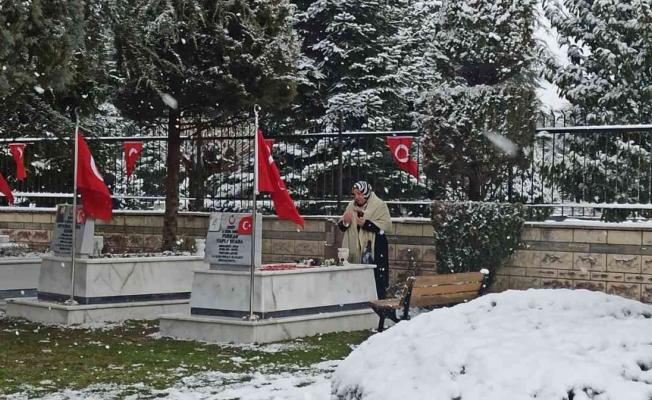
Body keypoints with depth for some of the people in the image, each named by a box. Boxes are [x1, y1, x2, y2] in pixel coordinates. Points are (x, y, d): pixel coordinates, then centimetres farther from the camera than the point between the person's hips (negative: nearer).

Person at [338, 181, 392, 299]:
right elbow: (341, 227, 19)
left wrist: (366, 224, -18)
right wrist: (345, 222, -5)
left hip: (374, 249, -5)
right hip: (355, 249, 5)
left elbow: (386, 225, -11)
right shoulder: (352, 205, 14)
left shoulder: (379, 205, -2)